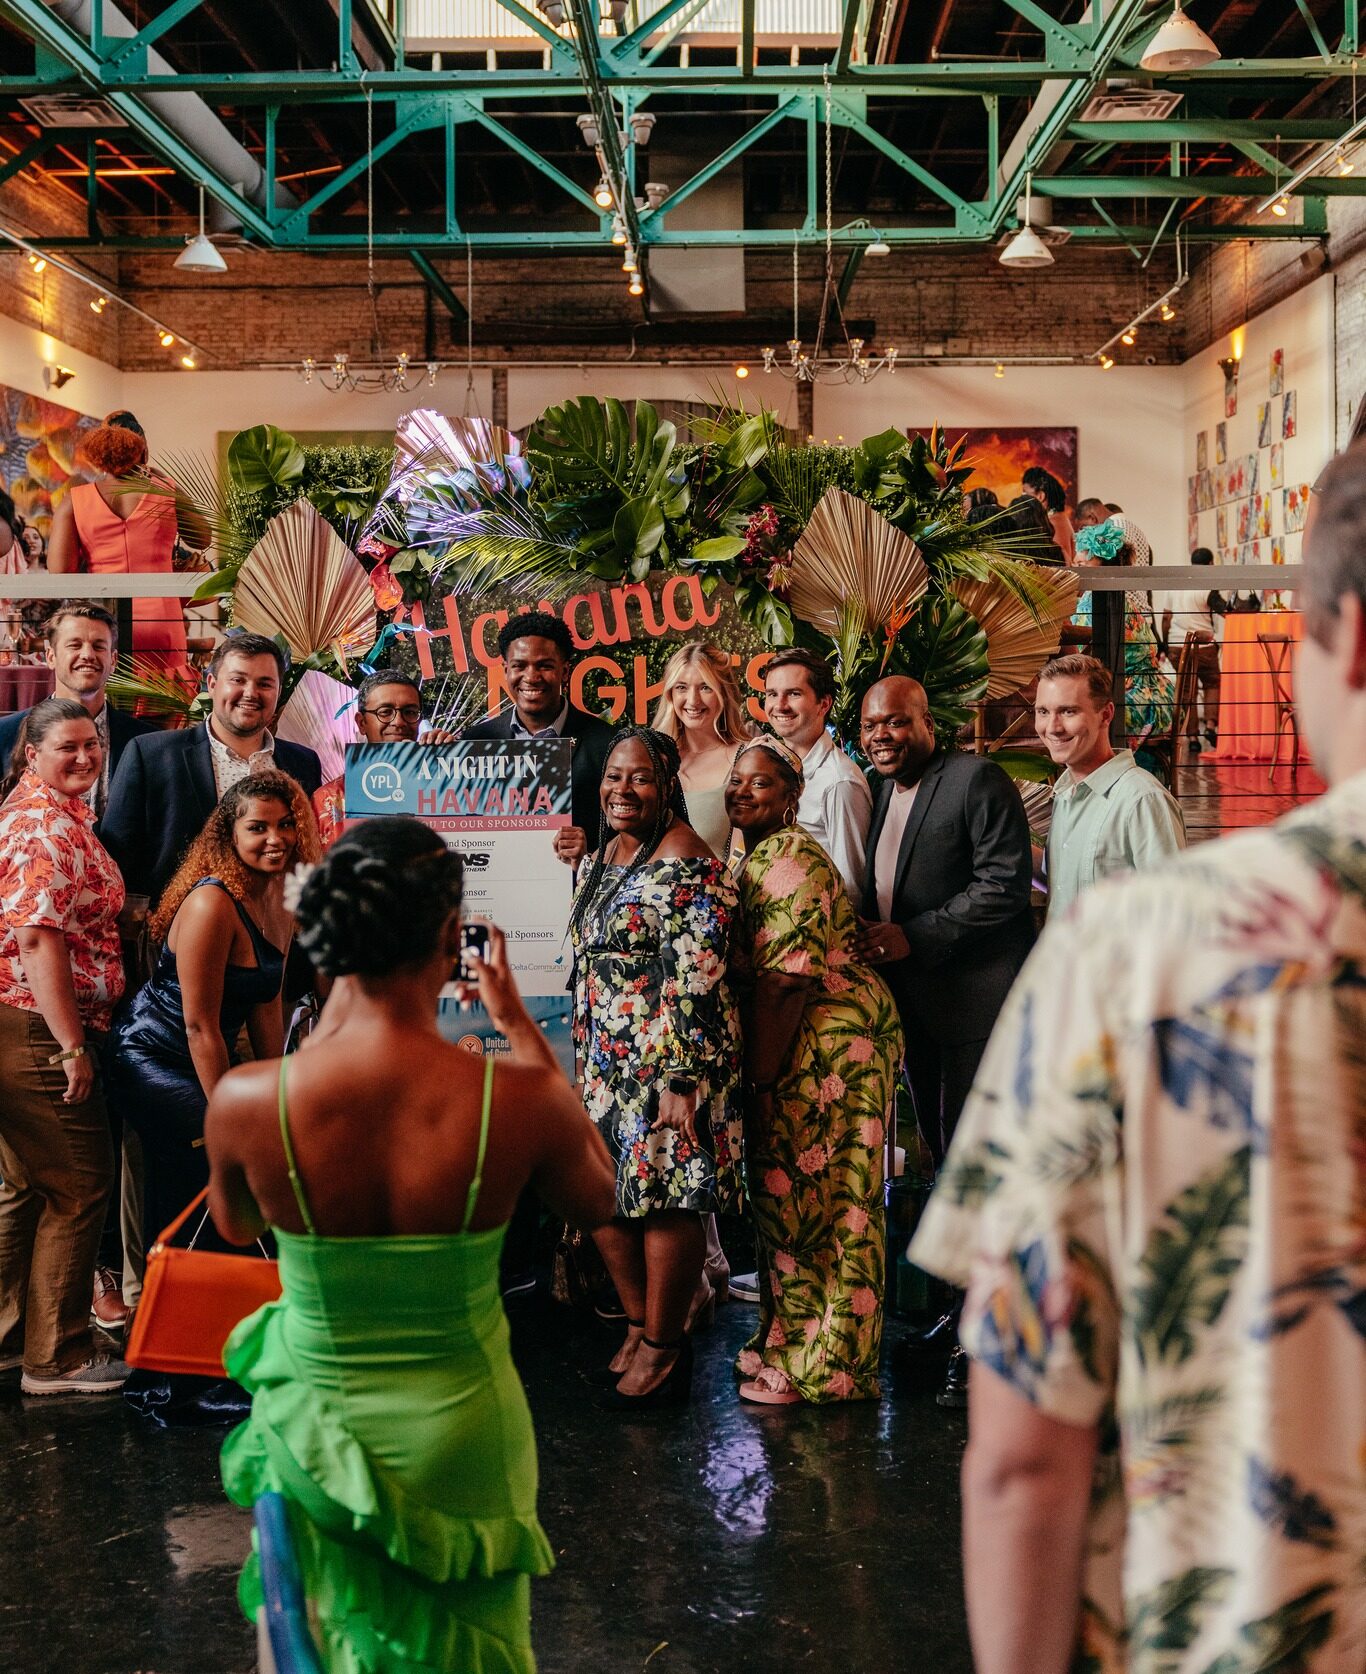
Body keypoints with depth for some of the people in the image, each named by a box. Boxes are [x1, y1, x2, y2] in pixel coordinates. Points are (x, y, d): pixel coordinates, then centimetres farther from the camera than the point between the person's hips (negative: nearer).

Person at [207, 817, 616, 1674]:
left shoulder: (244, 1099, -23)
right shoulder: (519, 1098, -25)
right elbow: (599, 1201, -1)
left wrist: (329, 1025, 5)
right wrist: (521, 1025, 3)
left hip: (318, 1422, 1)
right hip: (461, 1434, -1)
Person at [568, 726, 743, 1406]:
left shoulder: (684, 862, -15)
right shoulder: (600, 857, 14)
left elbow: (697, 980, -20)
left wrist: (682, 1079, -25)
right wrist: (584, 1059, 21)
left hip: (666, 1058, -9)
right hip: (605, 1062, 9)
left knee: (661, 1195, -1)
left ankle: (664, 1345, 14)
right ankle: (640, 1324, 29)